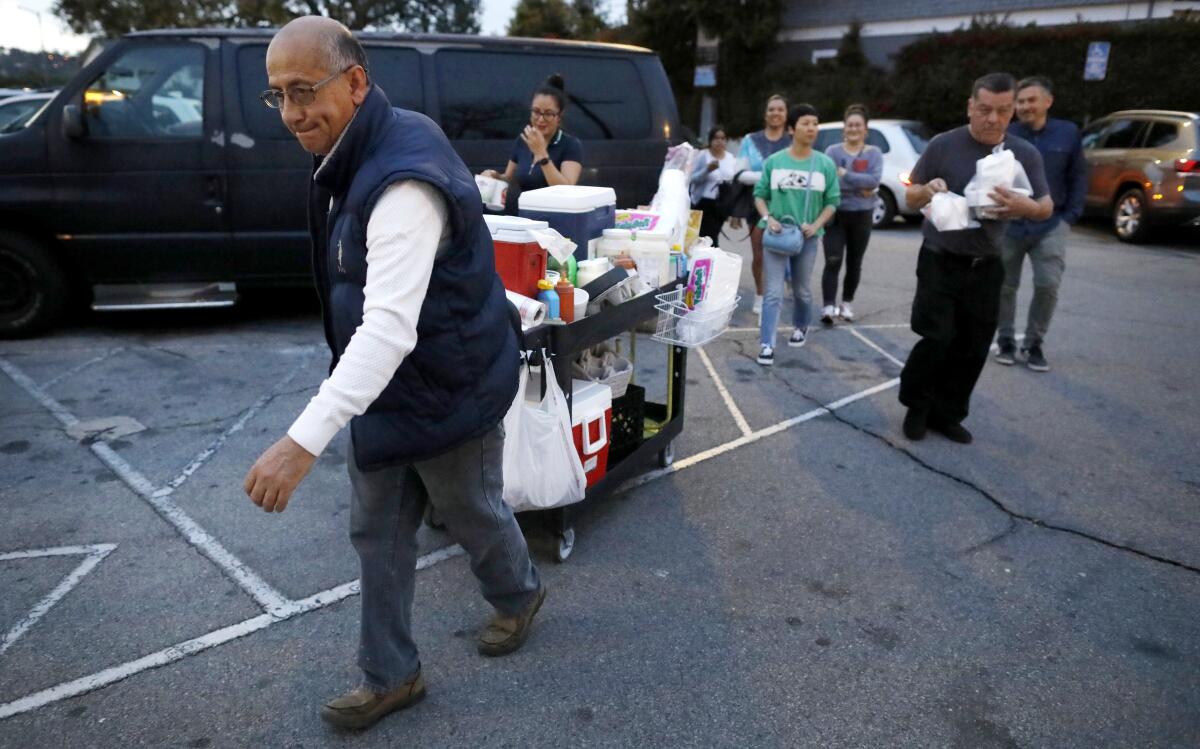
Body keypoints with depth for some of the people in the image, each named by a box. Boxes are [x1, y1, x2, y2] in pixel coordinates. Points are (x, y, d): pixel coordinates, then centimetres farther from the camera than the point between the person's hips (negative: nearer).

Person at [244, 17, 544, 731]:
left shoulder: (403, 184, -30)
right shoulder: (360, 153, 2)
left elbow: (390, 327, -38)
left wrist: (305, 441, -43)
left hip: (450, 393, -9)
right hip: (385, 384, 9)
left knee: (473, 515, 16)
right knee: (378, 533, 15)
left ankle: (520, 597, 48)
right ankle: (391, 676, 32)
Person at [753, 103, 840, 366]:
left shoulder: (825, 164, -2)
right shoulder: (774, 162, -2)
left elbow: (832, 201, 2)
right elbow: (759, 195, 5)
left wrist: (816, 225, -13)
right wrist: (768, 218, -12)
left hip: (807, 236, 1)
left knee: (801, 290, 16)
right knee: (773, 293, -7)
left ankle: (801, 327, 43)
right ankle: (766, 345, -8)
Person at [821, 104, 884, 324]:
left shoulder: (874, 153, 4)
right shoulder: (833, 151, 2)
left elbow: (875, 180, -13)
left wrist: (845, 175, -18)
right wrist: (861, 187, -17)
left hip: (862, 215, 2)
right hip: (836, 214, -2)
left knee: (854, 262, 9)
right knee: (833, 262, -12)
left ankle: (847, 304, 22)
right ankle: (828, 306, -16)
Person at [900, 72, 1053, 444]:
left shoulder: (1026, 154, 1)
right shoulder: (943, 145, -6)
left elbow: (1046, 208, 4)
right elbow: (911, 197, 2)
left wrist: (1026, 207, -21)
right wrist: (927, 191, -23)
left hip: (986, 267, 3)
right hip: (940, 262, -3)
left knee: (973, 348, 6)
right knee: (936, 339, -9)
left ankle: (946, 414, 21)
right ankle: (917, 406, 15)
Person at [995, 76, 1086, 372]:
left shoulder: (1068, 133, -1)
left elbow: (1078, 177, 6)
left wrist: (1071, 215, 0)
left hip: (1051, 225, 0)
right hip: (1009, 224, 0)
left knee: (1048, 285, -6)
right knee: (1005, 286, 7)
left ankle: (1033, 344, 11)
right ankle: (1006, 340, 24)